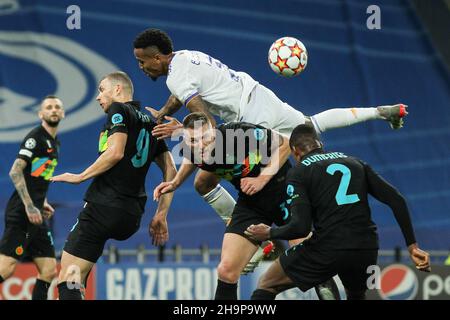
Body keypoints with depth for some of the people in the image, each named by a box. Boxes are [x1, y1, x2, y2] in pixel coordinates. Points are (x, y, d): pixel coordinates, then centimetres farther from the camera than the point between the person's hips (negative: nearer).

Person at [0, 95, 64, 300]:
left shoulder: (54, 143, 20)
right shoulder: (36, 137, -8)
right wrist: (29, 206, -21)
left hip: (35, 215, 9)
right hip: (21, 213, -9)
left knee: (49, 271, 4)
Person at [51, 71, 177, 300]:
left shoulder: (119, 110, 0)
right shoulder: (150, 123, 22)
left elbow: (115, 152, -15)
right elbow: (170, 171, 19)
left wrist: (81, 176, -6)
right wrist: (161, 215, 18)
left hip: (104, 206, -9)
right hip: (132, 218, 9)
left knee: (67, 283, -13)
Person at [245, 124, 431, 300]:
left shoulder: (298, 173, 5)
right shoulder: (354, 162, 19)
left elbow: (301, 227, -8)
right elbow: (397, 200, 10)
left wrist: (269, 233, 10)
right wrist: (412, 246, 11)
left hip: (327, 248, -4)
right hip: (366, 251, 4)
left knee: (266, 286, 12)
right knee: (356, 296, 36)